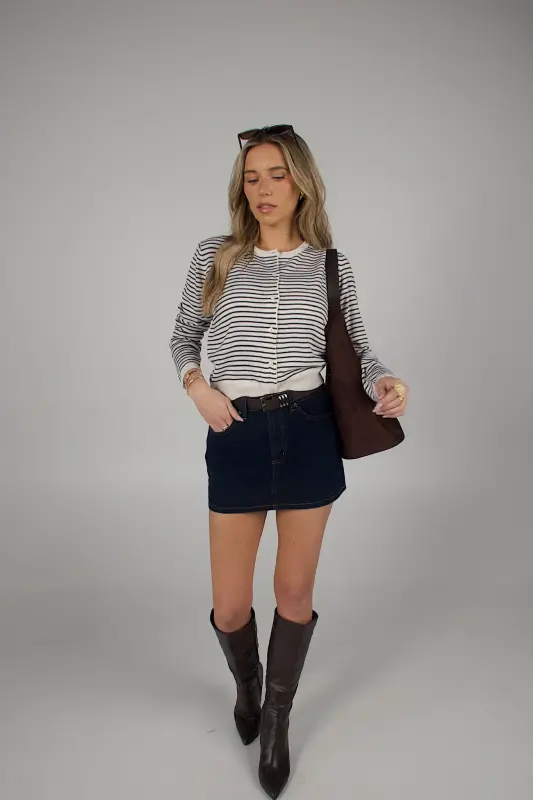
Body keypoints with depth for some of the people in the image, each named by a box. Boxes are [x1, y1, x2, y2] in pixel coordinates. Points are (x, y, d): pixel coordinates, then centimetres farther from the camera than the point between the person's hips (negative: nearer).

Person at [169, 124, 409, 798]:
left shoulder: (331, 266, 5)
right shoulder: (214, 257, 4)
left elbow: (356, 345, 9)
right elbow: (183, 334, 14)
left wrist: (385, 382, -12)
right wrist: (198, 387, -5)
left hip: (309, 431, 0)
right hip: (236, 436, 0)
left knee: (295, 590, 11)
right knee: (230, 606, 6)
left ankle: (275, 724, 35)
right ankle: (247, 686, 43)